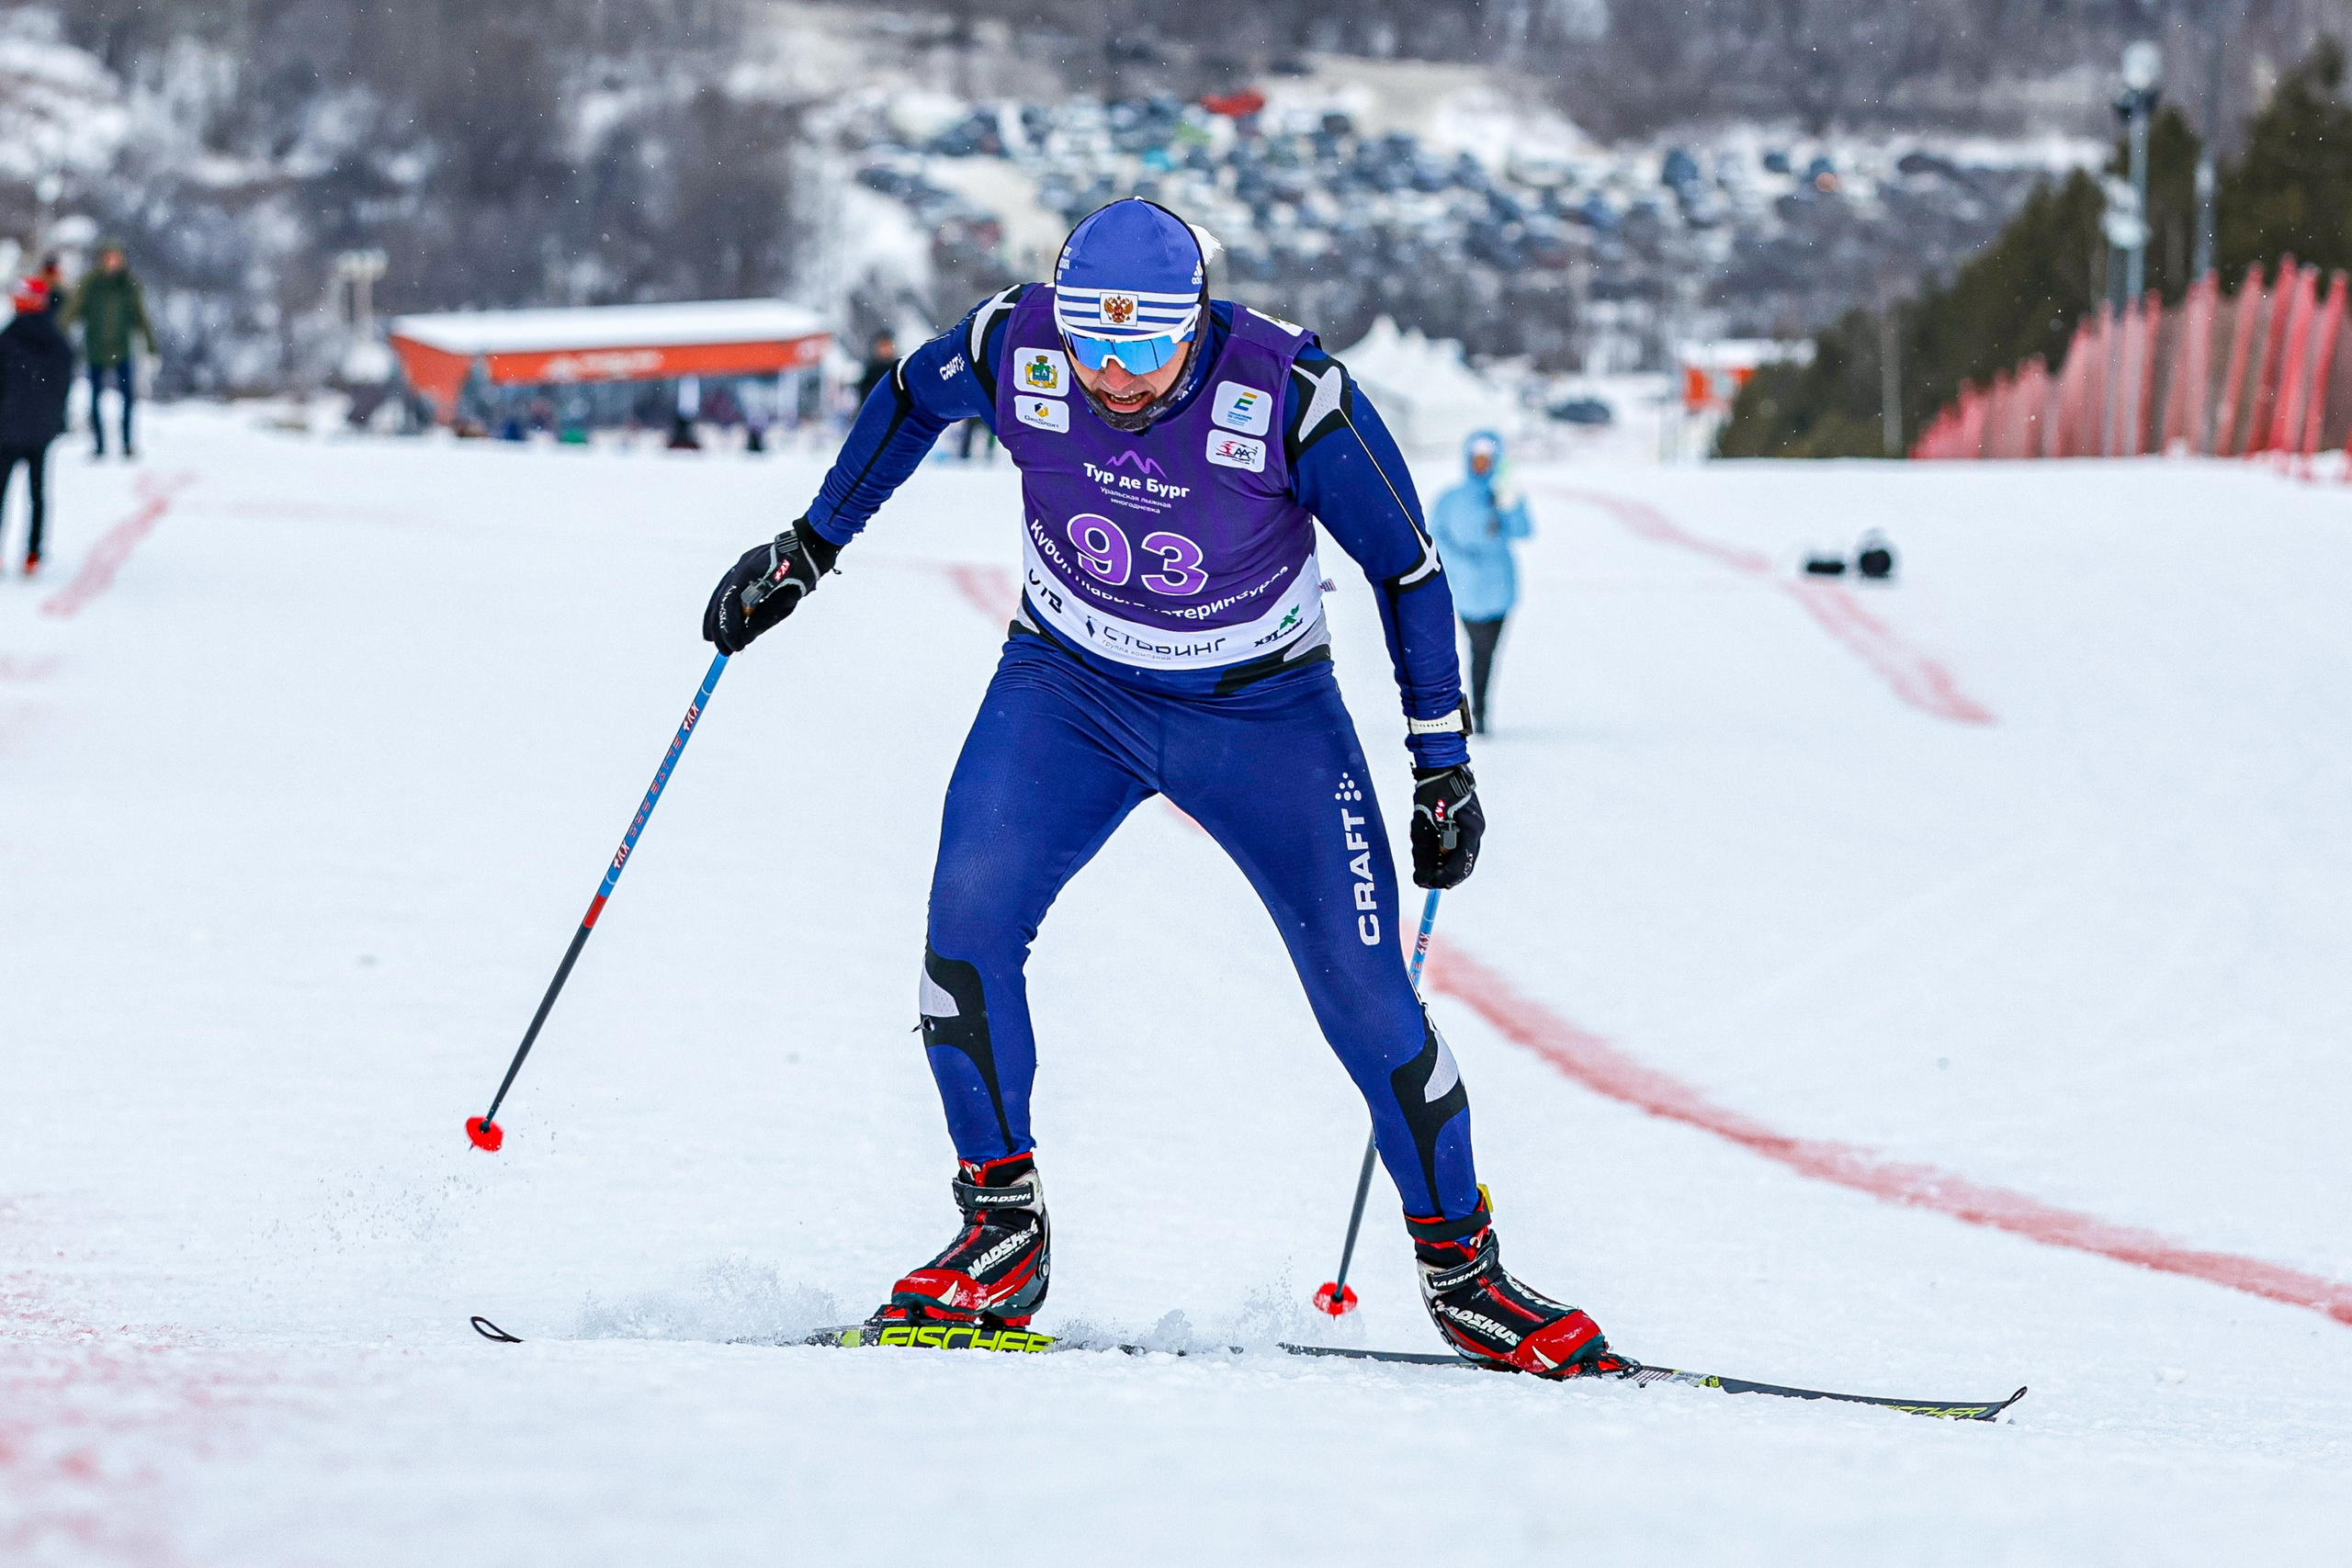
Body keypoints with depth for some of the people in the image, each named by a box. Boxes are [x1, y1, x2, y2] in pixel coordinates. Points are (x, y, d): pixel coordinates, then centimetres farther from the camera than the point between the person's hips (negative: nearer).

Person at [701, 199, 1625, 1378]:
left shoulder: (1288, 393, -27)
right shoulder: (1018, 348, -21)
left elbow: (1405, 567, -12)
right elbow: (911, 397, 5)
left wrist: (1442, 760, -9)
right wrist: (809, 548, 8)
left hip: (1262, 709, -2)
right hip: (1068, 685, 2)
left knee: (1367, 996, -6)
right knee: (968, 914, -21)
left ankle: (1459, 1271, 13)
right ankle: (1002, 1232, -5)